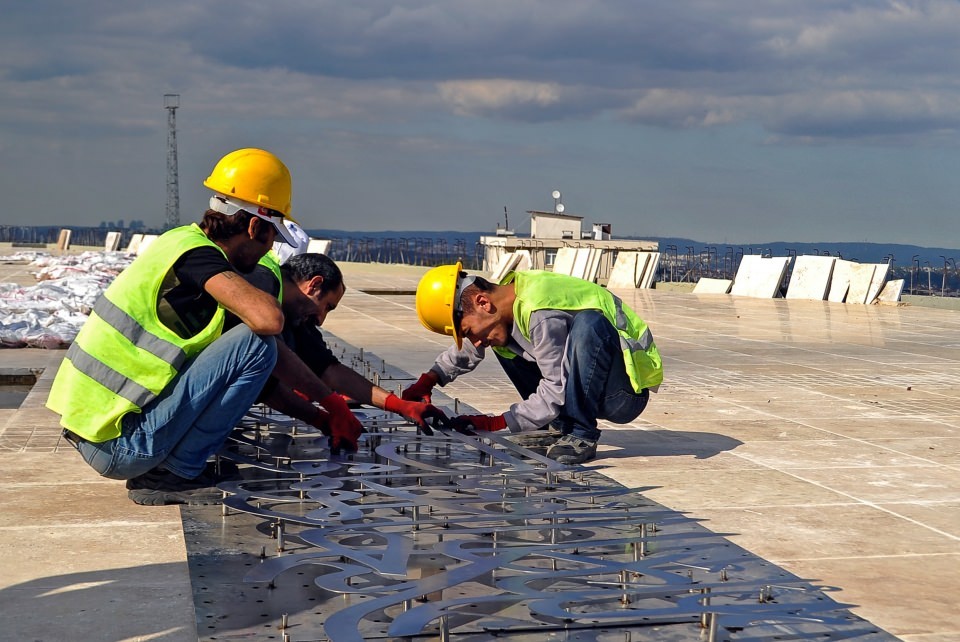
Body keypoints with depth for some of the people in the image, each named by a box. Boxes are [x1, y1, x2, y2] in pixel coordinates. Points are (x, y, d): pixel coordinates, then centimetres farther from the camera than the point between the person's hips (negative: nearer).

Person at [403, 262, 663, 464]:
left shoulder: (540, 311, -27)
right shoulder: (509, 296, 0)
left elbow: (557, 392, -24)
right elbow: (465, 351, 19)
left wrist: (494, 423, -19)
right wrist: (426, 382, 6)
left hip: (627, 390, -9)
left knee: (589, 323, -36)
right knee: (504, 339, 6)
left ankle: (581, 434, -21)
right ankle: (558, 426, 6)